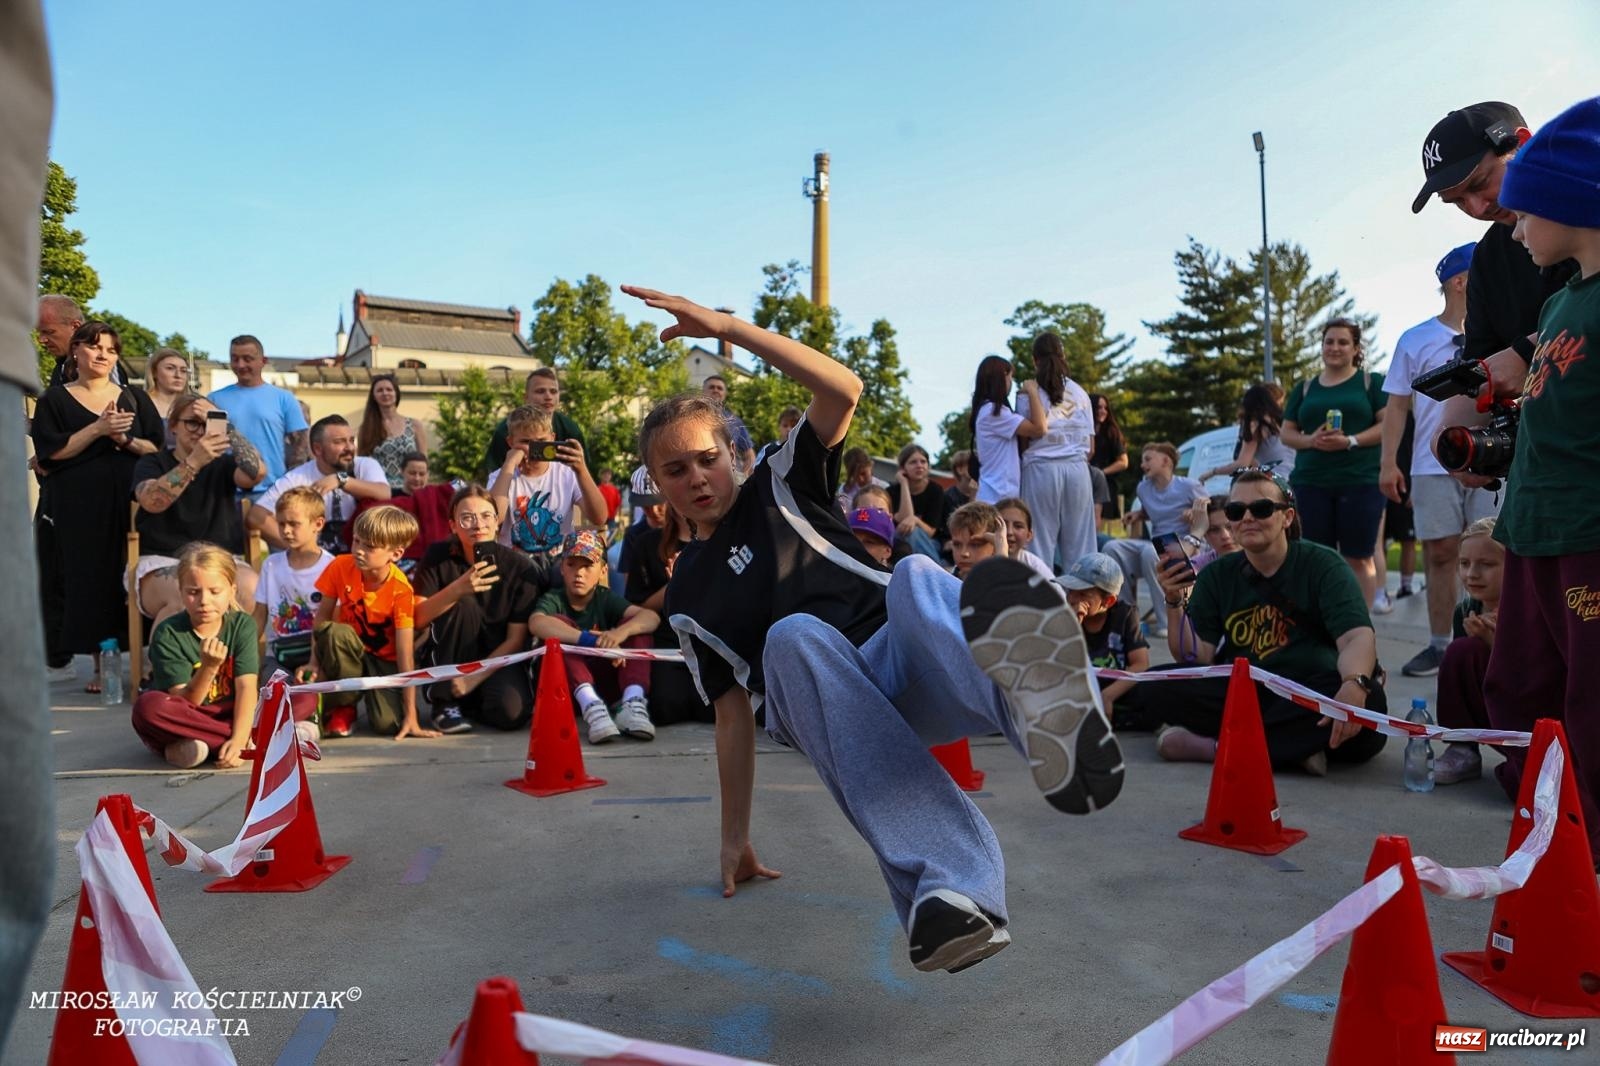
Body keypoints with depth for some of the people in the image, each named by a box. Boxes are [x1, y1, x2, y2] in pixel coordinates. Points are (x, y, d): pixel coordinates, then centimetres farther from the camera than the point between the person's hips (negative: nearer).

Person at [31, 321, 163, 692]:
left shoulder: (135, 399, 14)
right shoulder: (54, 400, 9)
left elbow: (158, 449, 7)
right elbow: (50, 452, -3)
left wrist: (125, 440, -11)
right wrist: (98, 429, -13)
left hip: (127, 507, 1)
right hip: (75, 509, -1)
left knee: (126, 583, -3)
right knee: (87, 582, -4)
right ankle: (100, 665, 3)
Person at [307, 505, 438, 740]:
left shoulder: (400, 590, -24)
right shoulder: (341, 566, -15)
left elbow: (405, 653, -24)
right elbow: (323, 616, -4)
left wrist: (411, 716, -26)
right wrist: (316, 660, -20)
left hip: (385, 660, -2)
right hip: (348, 653, 3)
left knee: (387, 724, -27)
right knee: (336, 632, -34)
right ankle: (342, 707, -10)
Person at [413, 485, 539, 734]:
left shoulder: (518, 565, -10)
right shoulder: (438, 556, -8)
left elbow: (516, 639, -9)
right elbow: (418, 619, -17)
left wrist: (475, 677, -17)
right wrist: (458, 588, -34)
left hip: (496, 659, 0)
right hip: (446, 660, 0)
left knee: (512, 711, -30)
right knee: (465, 605, -27)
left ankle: (469, 702, 7)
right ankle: (444, 703, -12)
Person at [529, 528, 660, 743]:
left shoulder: (606, 599, 3)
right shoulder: (553, 599, -5)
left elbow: (652, 617, -16)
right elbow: (536, 623, -32)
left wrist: (621, 632, -38)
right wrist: (589, 640, -44)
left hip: (603, 682, 2)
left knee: (637, 627, -12)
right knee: (558, 624, -23)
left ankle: (633, 700, -35)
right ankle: (590, 705, -42)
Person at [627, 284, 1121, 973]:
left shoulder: (780, 486, 17)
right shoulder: (688, 596, 23)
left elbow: (843, 390, -1)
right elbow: (733, 711, 21)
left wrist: (728, 328, -7)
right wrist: (735, 837, 16)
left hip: (907, 670, -1)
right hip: (827, 707, 1)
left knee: (914, 579, -34)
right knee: (793, 634, -34)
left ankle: (1045, 712, -71)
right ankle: (953, 887, -56)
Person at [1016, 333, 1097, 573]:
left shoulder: (1029, 393, -1)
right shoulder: (1080, 393, 9)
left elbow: (1023, 441, -4)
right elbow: (1090, 445, 9)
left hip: (1041, 469, -3)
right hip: (1077, 469, 3)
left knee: (1041, 543, 1)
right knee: (1079, 543, 6)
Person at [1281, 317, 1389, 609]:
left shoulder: (1372, 382, 7)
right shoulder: (1305, 387, 16)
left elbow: (1388, 424, -2)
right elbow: (1286, 432, 13)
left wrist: (1351, 441, -17)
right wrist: (1310, 440, -9)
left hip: (1361, 481, -3)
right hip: (1310, 482, 3)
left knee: (1359, 559, -1)